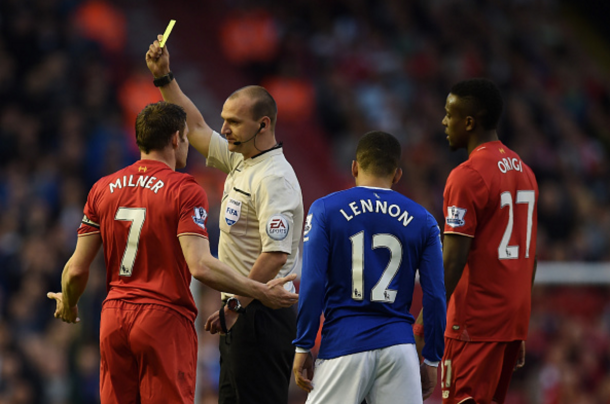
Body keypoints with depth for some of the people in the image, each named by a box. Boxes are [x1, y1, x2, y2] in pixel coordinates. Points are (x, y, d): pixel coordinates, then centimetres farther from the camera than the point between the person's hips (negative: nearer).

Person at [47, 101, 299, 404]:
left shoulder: (103, 189, 8)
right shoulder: (185, 191, -8)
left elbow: (77, 269, 8)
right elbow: (200, 266, -20)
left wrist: (67, 305, 28)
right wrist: (260, 292, -14)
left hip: (113, 319, 5)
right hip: (165, 319, -5)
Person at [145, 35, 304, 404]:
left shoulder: (274, 178, -16)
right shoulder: (239, 161, 14)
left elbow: (276, 254, -24)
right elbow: (196, 128, 28)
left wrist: (236, 306, -21)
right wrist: (165, 78, 23)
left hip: (262, 315, -10)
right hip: (241, 316, 10)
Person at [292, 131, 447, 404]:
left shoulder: (325, 210, 1)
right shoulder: (422, 221, 7)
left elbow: (312, 286, -5)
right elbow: (434, 296, 5)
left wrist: (303, 348, 1)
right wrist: (431, 360, 12)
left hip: (344, 345, -2)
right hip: (399, 345, 2)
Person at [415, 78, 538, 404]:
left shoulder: (467, 177, -14)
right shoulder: (524, 172, 13)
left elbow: (452, 261, -19)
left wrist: (424, 327, -17)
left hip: (475, 324, -8)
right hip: (514, 321, 8)